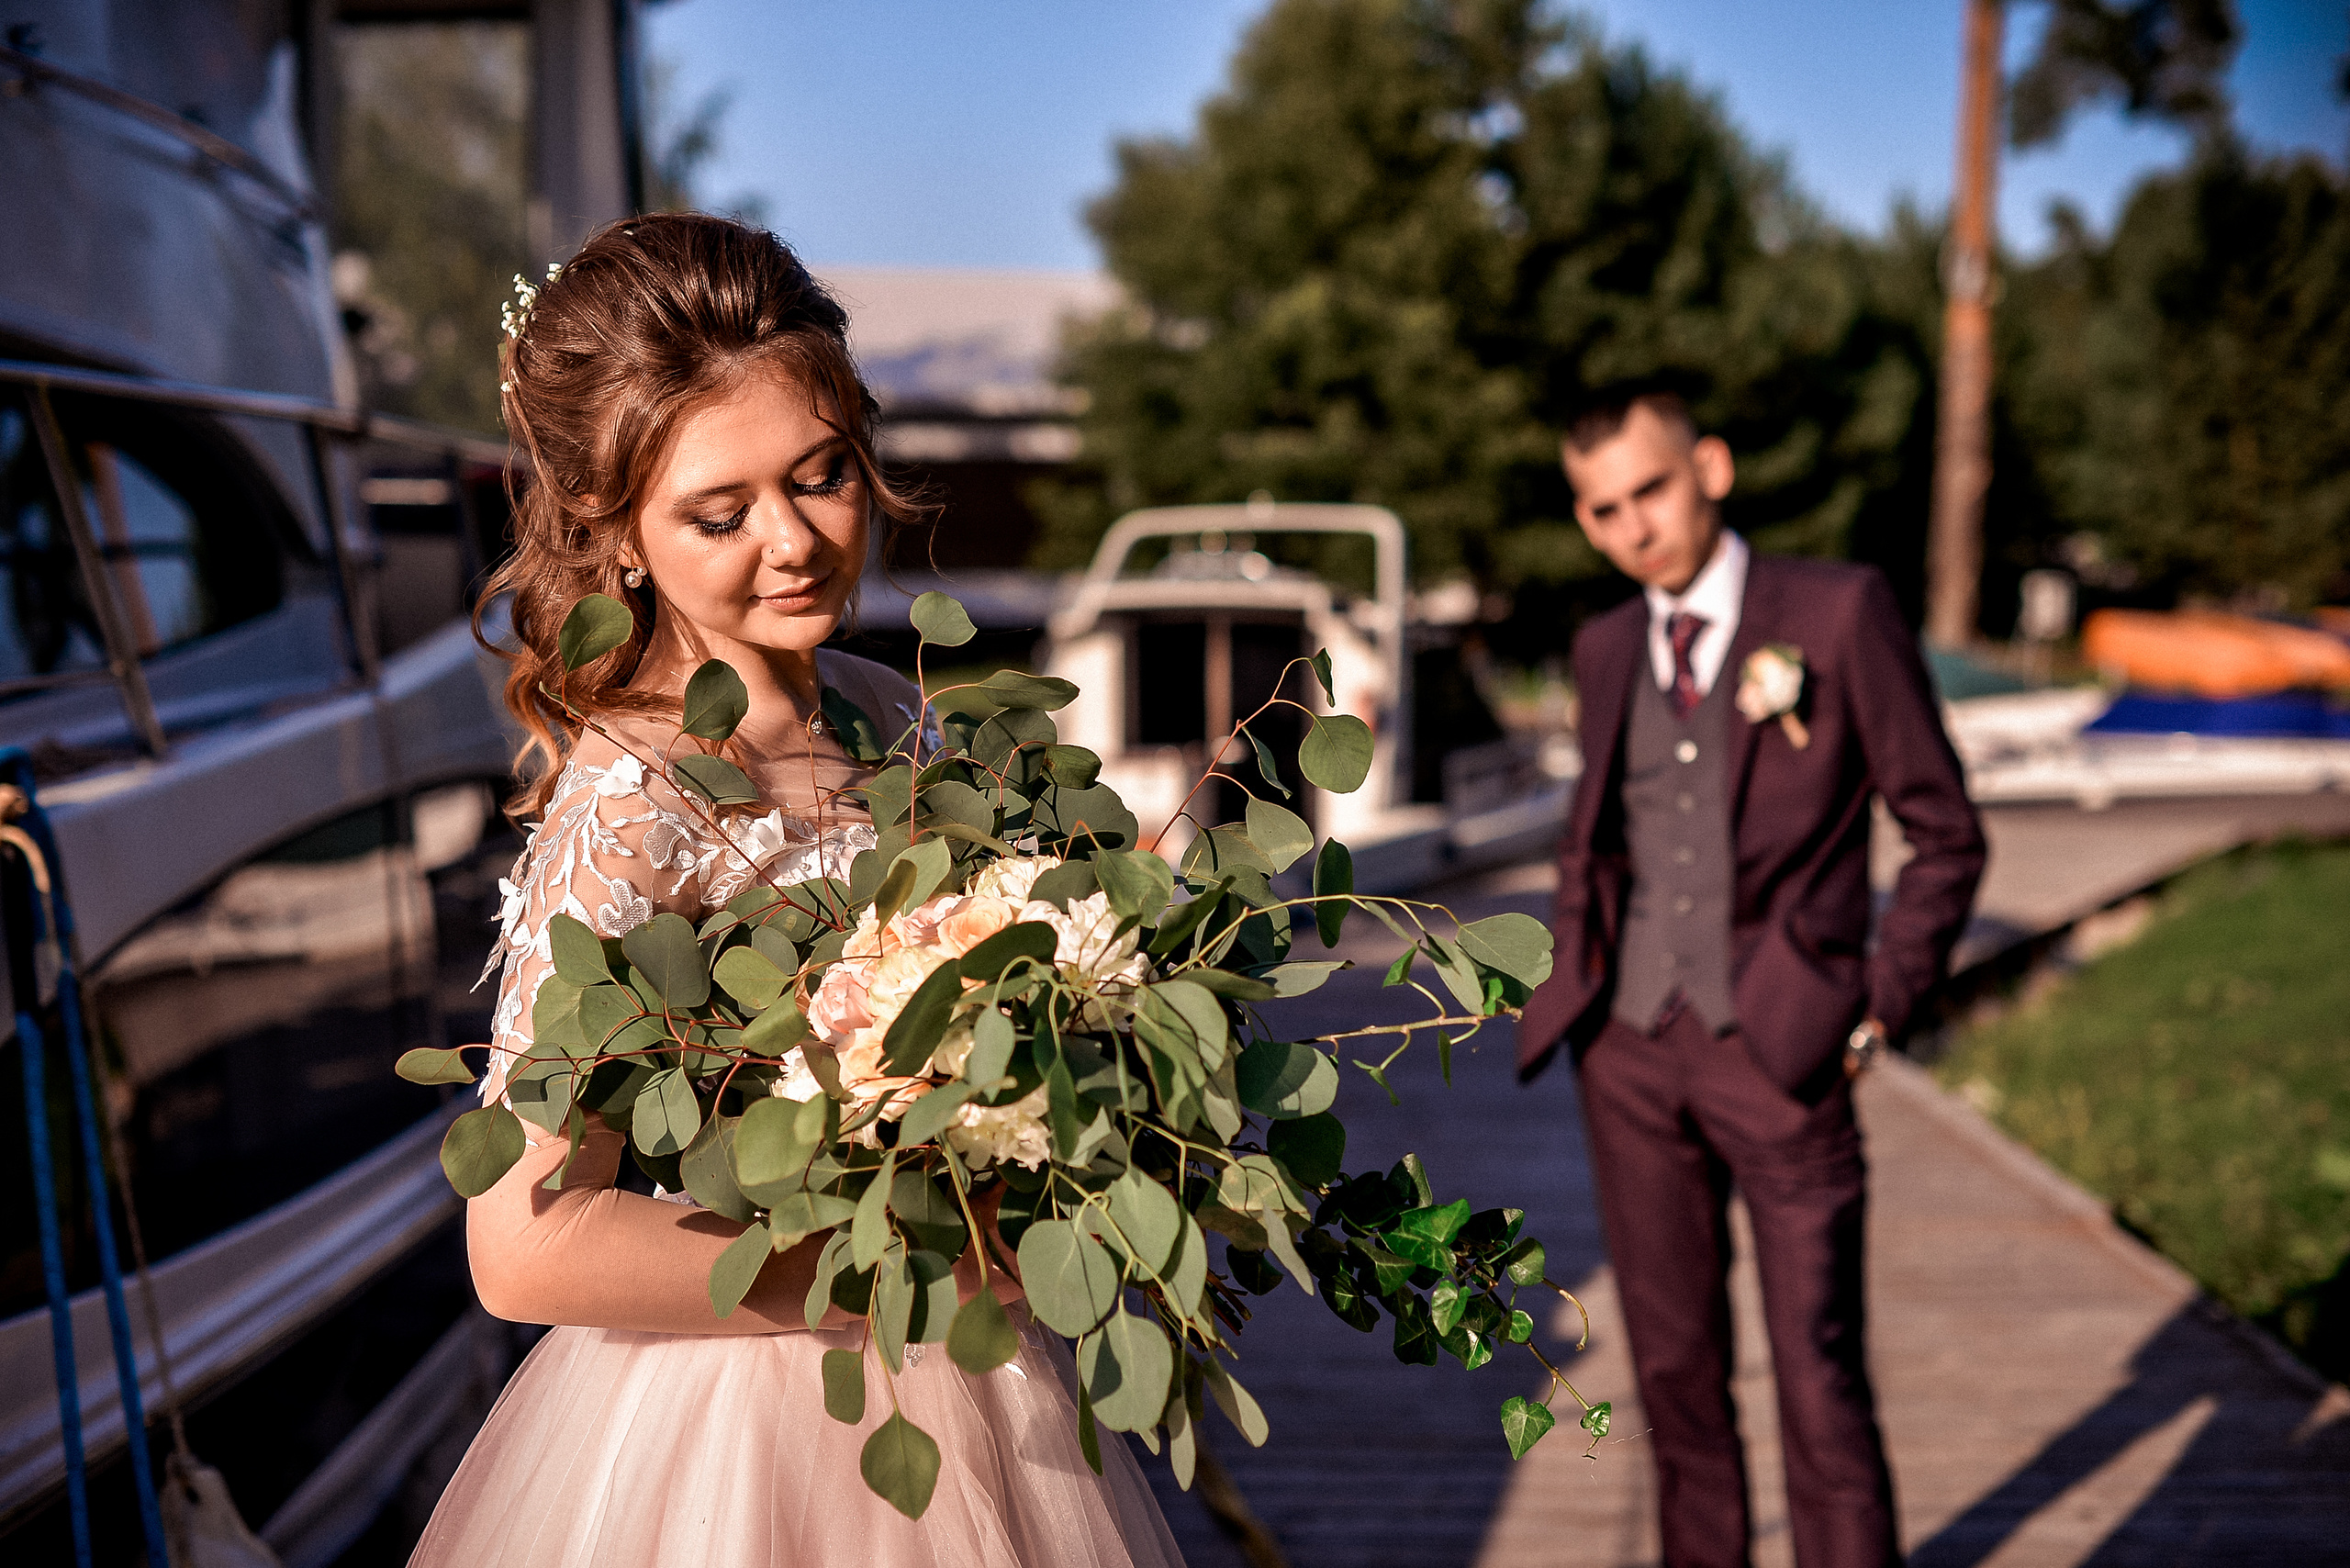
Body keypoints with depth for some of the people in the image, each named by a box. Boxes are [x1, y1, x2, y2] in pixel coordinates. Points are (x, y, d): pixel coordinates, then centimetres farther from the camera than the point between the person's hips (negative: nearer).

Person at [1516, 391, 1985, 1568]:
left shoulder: (1841, 613, -4)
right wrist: (1578, 980, 10)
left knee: (1819, 1371, -3)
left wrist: (1878, 1011, -5)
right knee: (1671, 1355, 13)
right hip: (1631, 1044, 5)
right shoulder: (1605, 650, 10)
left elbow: (1944, 834, -1)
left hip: (1778, 1049, -4)